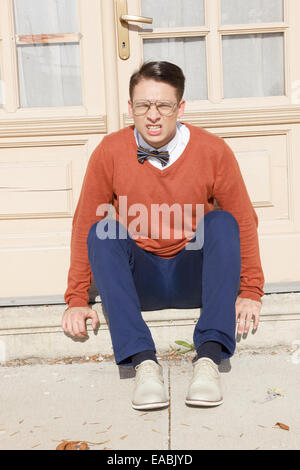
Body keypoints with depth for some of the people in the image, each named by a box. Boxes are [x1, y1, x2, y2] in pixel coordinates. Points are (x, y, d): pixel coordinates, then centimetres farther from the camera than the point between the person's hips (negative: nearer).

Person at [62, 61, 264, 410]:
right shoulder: (109, 152, -8)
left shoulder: (213, 151, -9)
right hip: (137, 281, 1)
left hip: (195, 277, 0)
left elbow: (244, 222, -2)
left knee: (222, 222, -25)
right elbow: (83, 225, -3)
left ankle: (209, 356, -34)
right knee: (102, 232, -25)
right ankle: (143, 361, -35)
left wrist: (250, 292, -5)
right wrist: (77, 300, -4)